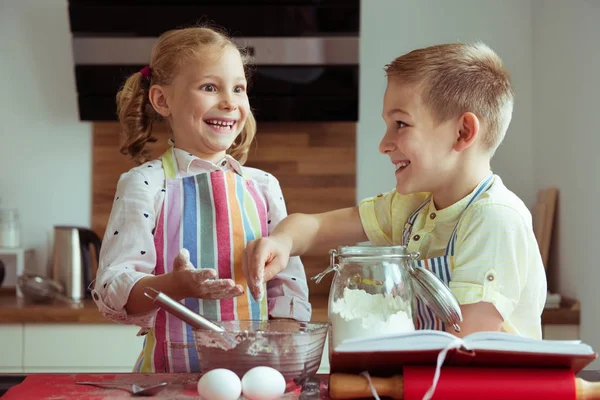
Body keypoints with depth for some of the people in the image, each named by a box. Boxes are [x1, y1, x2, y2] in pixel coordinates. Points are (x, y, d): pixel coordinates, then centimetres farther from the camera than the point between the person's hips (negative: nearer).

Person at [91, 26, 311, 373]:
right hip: (170, 373, -3)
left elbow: (287, 282, 12)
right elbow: (114, 290, -6)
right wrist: (175, 286, -24)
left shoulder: (263, 186, 11)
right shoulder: (145, 184, -1)